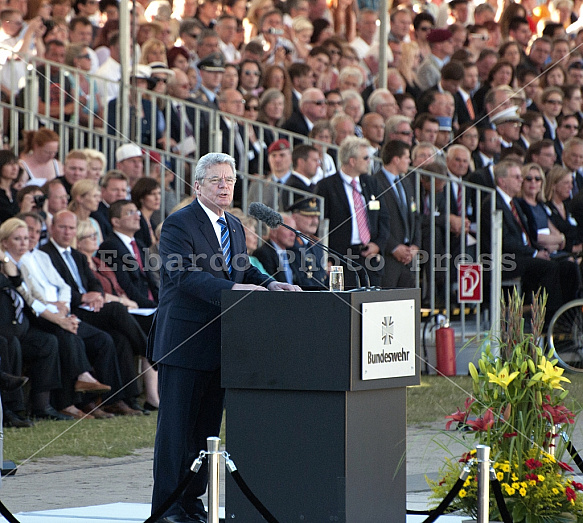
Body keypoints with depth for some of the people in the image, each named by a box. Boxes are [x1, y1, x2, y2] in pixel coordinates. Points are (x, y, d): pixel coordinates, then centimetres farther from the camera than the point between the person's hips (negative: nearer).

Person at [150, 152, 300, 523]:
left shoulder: (235, 227, 17)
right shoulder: (178, 225, -10)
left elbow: (243, 271, 21)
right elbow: (184, 275, -21)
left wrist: (269, 284, 0)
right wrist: (232, 289, -31)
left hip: (219, 343, 8)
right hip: (184, 342, -8)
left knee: (208, 426, 11)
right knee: (177, 426, -4)